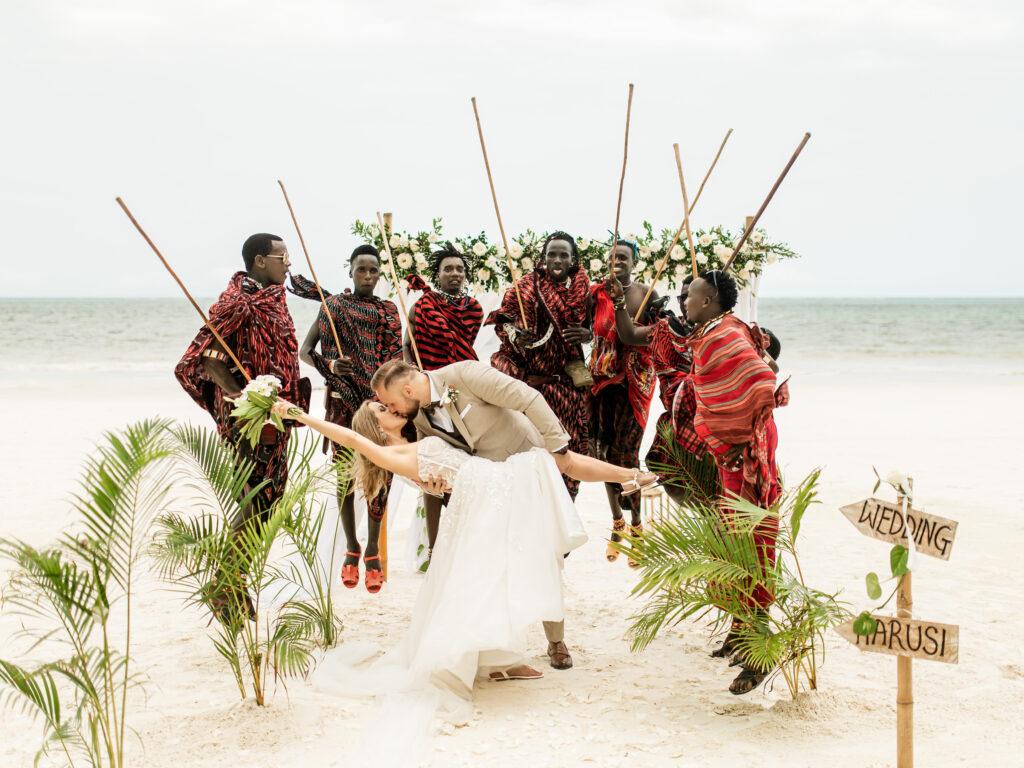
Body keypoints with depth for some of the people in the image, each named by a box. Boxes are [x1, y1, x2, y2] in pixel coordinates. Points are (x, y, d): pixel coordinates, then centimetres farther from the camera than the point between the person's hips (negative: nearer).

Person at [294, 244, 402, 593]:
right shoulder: (333, 305, 7)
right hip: (344, 401, 0)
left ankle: (372, 552, 7)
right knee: (345, 473, 2)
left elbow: (395, 360, 2)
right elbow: (305, 350, 5)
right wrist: (329, 365, -14)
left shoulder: (388, 311, 9)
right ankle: (351, 549, 16)